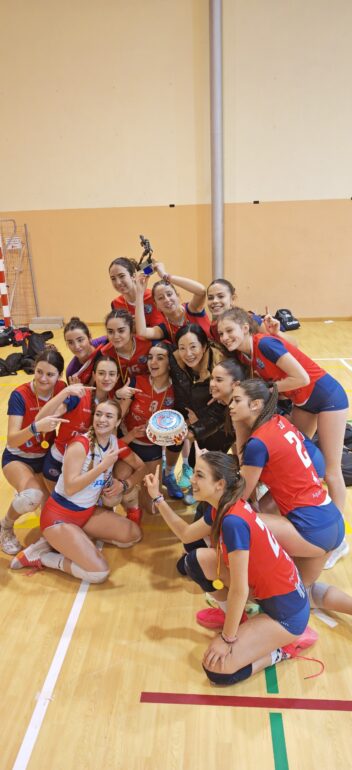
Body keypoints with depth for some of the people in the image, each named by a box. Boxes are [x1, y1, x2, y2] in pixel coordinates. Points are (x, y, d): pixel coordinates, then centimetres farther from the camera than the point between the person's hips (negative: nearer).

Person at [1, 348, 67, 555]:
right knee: (32, 496, -32)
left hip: (47, 456, 5)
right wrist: (36, 427, -50)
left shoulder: (62, 389, -13)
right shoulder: (20, 395, -25)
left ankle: (23, 494, 28)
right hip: (18, 458, -4)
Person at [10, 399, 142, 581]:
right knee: (99, 572, -18)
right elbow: (70, 488, -28)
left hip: (88, 512, 8)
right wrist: (103, 466, -31)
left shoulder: (116, 444, -1)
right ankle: (39, 556, 0)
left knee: (134, 535, 5)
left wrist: (124, 485, -8)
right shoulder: (79, 445, -22)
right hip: (59, 516, -8)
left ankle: (68, 539, 8)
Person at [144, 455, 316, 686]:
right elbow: (186, 534, 11)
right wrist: (158, 498, 6)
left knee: (216, 668, -10)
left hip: (287, 610, -8)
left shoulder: (233, 521, -30)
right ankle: (233, 612, 19)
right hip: (265, 587, 8)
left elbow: (239, 590, -25)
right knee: (197, 560, 1)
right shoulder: (223, 508, -3)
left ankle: (285, 646, 7)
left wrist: (227, 639, -13)